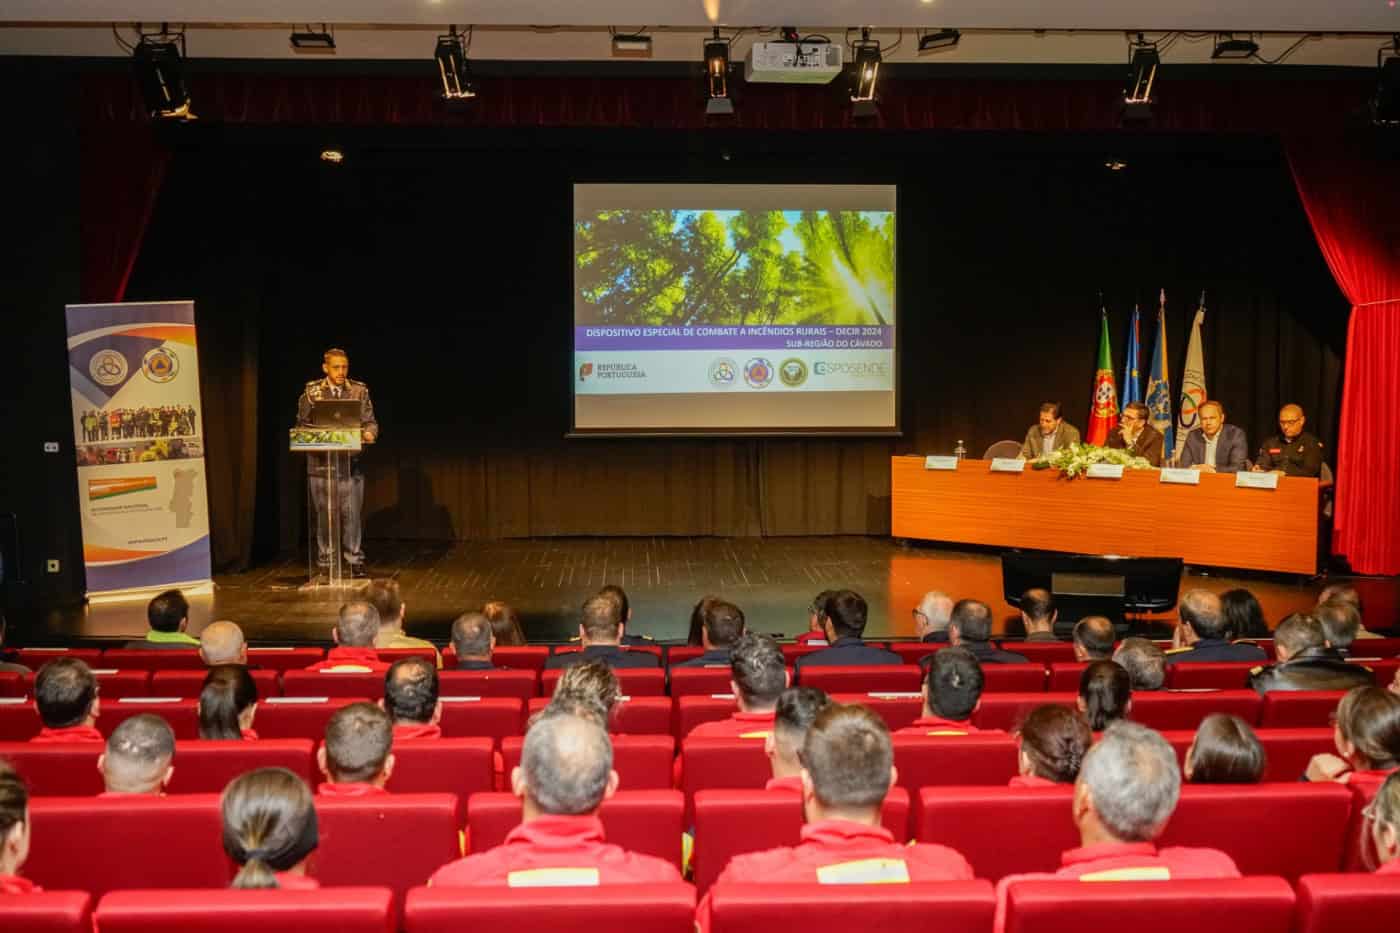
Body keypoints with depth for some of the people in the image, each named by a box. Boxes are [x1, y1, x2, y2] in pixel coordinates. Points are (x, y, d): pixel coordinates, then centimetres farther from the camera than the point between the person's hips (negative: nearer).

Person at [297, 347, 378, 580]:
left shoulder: (360, 391, 4)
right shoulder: (311, 392, 4)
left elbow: (370, 422, 5)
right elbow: (302, 424, 8)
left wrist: (369, 434, -16)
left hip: (350, 463, 0)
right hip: (321, 463, 0)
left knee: (352, 515, 0)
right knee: (324, 516, 6)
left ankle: (356, 562, 10)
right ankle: (324, 565, 14)